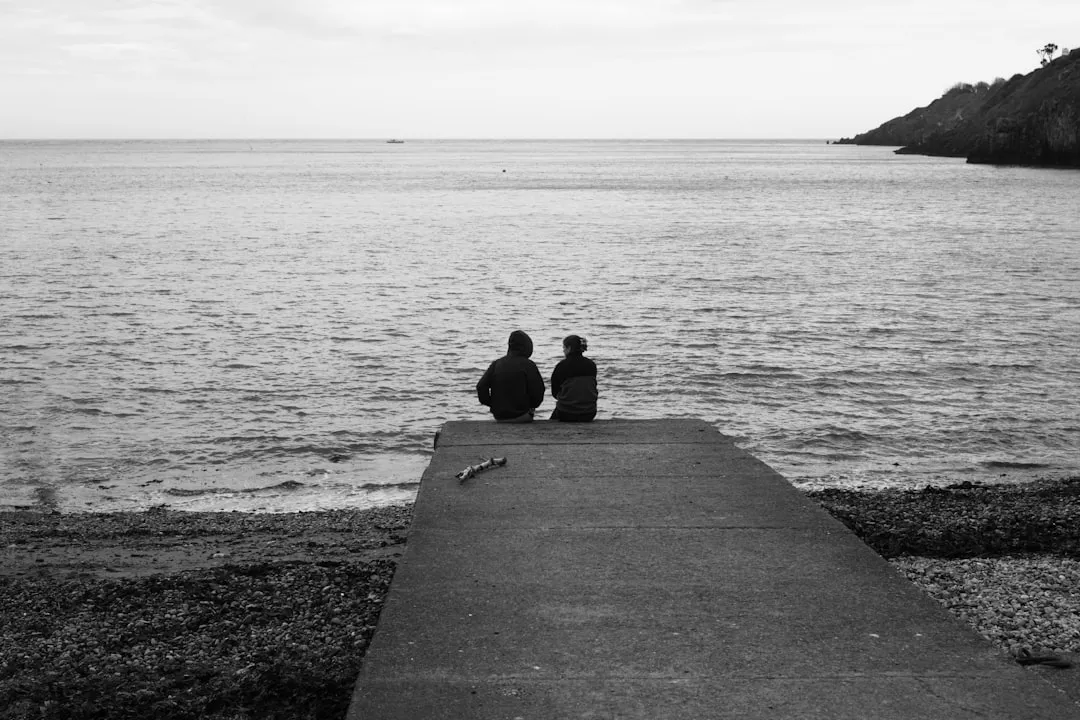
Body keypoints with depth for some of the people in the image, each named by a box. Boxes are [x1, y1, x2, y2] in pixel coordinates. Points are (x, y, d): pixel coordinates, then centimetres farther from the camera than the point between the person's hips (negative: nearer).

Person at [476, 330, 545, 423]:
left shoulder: (496, 364, 3)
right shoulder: (528, 365, -9)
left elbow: (481, 387, -3)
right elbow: (538, 392, -9)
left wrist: (491, 403, 9)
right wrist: (531, 406, 12)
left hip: (499, 416, 4)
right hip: (521, 416, -4)